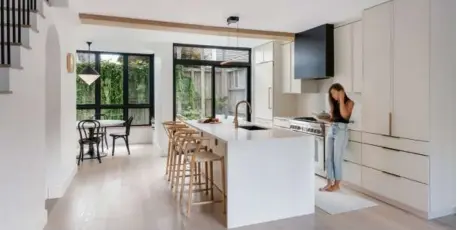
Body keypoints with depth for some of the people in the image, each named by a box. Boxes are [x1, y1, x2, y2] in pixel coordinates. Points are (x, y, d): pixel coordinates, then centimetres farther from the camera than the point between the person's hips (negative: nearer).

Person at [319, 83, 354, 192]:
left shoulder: (349, 102, -1)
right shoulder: (334, 103, 17)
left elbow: (344, 115, -19)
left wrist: (341, 99, -13)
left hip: (341, 131, -6)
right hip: (331, 130, 7)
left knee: (337, 159, -1)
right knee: (329, 158, 5)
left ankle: (336, 184, 11)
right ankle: (329, 183, 13)